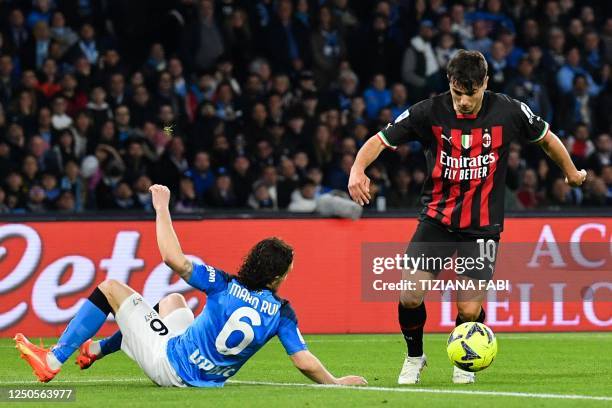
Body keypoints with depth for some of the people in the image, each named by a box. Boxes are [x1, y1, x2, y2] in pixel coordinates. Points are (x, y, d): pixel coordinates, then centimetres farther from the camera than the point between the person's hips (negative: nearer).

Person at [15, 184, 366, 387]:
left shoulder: (226, 285, -19)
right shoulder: (281, 312, -12)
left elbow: (175, 259, -22)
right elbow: (305, 362, -16)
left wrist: (162, 207, -12)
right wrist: (334, 382, 0)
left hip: (168, 362, -5)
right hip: (202, 378, 5)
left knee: (111, 288, 8)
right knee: (173, 300, 35)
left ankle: (54, 360, 9)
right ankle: (97, 349, 45)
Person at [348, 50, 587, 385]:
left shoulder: (508, 112, -9)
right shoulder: (429, 112, -11)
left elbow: (546, 137, 10)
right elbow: (379, 141, -9)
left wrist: (571, 173, 24)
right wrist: (358, 170, -29)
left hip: (483, 225, 0)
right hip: (437, 219, 0)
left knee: (469, 310, -10)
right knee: (410, 295, -15)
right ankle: (414, 357, 15)